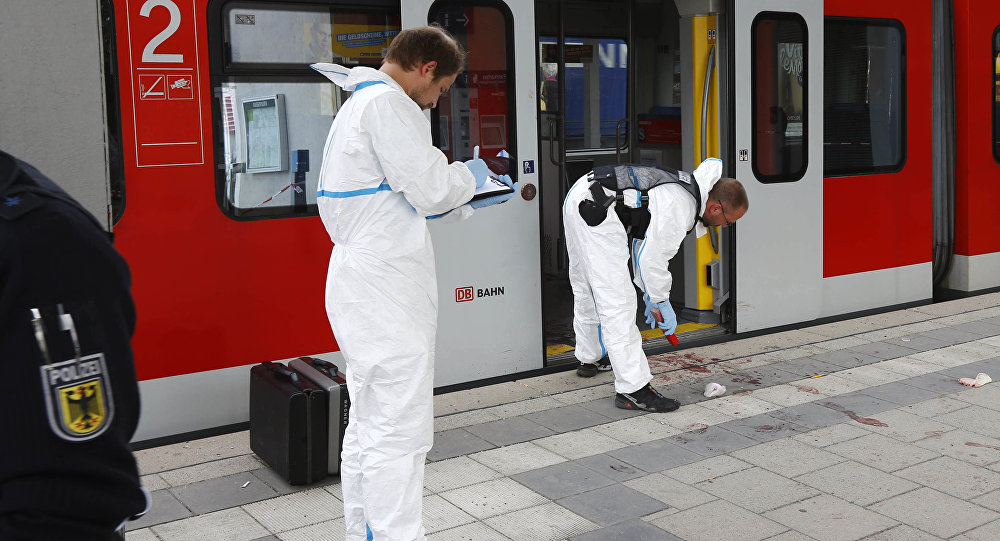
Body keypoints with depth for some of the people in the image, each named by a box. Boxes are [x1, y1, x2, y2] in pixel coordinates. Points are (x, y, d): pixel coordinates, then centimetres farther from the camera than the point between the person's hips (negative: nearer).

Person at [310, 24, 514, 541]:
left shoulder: (357, 105, 21)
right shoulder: (386, 102, -13)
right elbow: (430, 189, -17)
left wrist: (474, 201, 25)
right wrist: (469, 175, 3)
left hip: (361, 283, 11)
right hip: (388, 291, -11)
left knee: (368, 428, 17)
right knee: (399, 433, -6)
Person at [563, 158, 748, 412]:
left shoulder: (686, 190, 17)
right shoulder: (679, 211, -15)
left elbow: (643, 245, 23)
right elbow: (652, 260, -13)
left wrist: (651, 297, 24)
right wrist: (661, 303, 2)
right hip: (596, 210, -11)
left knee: (586, 287, 26)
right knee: (616, 299, -10)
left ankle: (589, 359, 47)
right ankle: (632, 390, -8)